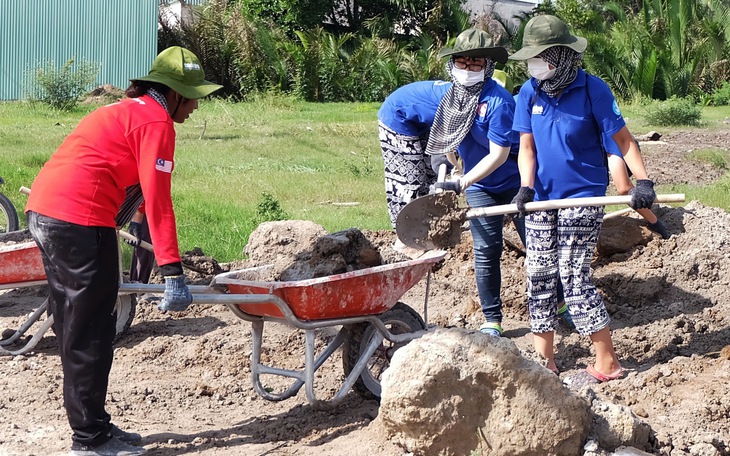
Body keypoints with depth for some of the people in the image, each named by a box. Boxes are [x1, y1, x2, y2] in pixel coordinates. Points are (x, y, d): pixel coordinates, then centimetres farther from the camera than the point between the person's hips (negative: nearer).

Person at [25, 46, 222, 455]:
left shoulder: (125, 111, 25)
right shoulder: (156, 121, -5)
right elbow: (158, 201, -13)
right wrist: (174, 273, -15)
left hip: (43, 209, 10)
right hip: (80, 219, -10)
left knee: (76, 327, 16)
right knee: (91, 333, -1)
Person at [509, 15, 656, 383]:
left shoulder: (592, 90, -11)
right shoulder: (529, 93, 1)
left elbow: (622, 139, -8)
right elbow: (527, 146, 4)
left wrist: (642, 181, -19)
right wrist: (526, 187, -11)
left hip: (583, 197, -5)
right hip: (542, 199, 6)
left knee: (574, 277, -8)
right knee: (539, 276, 6)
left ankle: (607, 363, 2)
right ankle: (544, 360, 19)